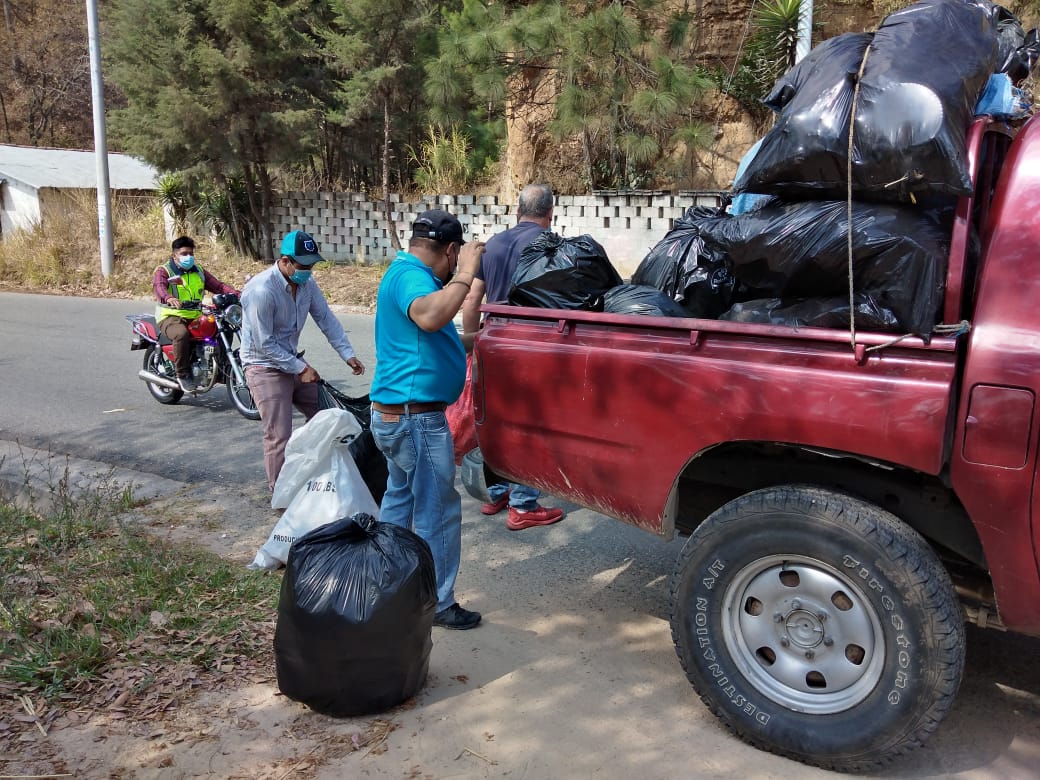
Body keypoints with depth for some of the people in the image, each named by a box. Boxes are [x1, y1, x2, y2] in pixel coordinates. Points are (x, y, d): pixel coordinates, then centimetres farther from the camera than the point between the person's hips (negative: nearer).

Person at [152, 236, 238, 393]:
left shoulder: (199, 271, 19)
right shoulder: (163, 271, 1)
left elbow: (217, 285, 9)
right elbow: (158, 287, -20)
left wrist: (236, 293, -11)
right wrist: (169, 298, -45)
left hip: (196, 317, 5)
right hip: (171, 317, -5)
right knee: (182, 334, -37)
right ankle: (183, 375, -25)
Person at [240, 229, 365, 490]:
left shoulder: (306, 283, -4)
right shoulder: (262, 290, -26)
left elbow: (327, 319, 2)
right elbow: (264, 344, -23)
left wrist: (348, 354, -6)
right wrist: (300, 368, -19)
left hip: (292, 361, 8)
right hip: (265, 367, -8)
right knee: (279, 436, -7)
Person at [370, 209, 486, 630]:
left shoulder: (404, 272, 15)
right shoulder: (410, 276, -18)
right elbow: (429, 317, -42)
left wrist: (473, 340, 29)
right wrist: (466, 274, -33)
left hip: (396, 413, 11)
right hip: (416, 416, -11)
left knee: (400, 501, 21)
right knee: (438, 512, 1)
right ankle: (440, 604, 13)